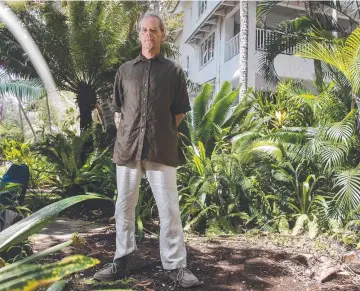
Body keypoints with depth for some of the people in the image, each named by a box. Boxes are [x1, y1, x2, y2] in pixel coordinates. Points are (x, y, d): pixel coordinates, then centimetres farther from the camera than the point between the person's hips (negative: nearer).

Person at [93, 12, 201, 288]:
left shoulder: (173, 71, 8)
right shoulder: (125, 70, 14)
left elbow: (180, 111, 10)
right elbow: (118, 110, 16)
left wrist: (164, 133, 2)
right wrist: (124, 135, 5)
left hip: (162, 148, -2)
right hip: (128, 146, 3)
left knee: (169, 208, 0)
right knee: (124, 206, 9)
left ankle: (176, 265, 11)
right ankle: (121, 262, 22)